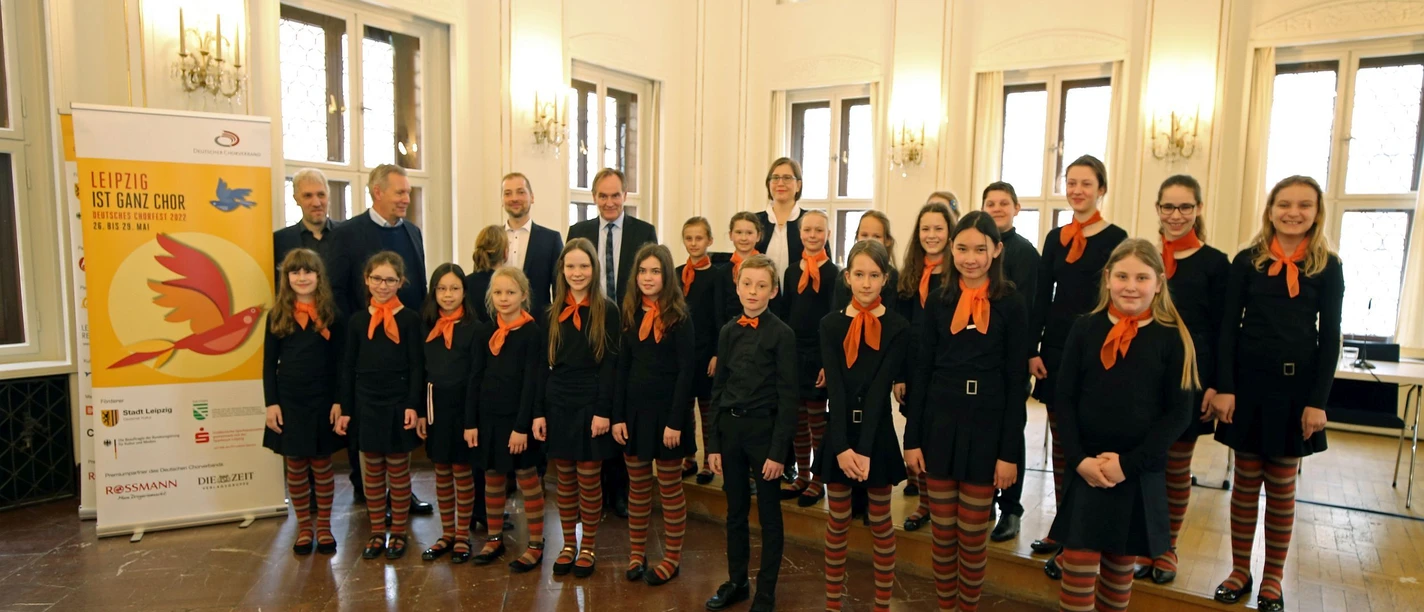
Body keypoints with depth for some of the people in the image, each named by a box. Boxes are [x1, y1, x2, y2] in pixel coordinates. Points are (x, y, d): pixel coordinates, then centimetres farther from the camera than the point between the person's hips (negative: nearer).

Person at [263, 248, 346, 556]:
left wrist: (338, 401, -7)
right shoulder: (278, 315, 1)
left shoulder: (330, 313, -2)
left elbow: (338, 362, -2)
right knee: (295, 465, 9)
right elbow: (269, 364, 2)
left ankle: (324, 525, 21)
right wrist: (271, 403, -4)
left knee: (321, 464, 8)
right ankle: (304, 526, 23)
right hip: (288, 401, 1)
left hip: (322, 400, -1)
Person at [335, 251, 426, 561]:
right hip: (366, 404, 3)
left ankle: (398, 533, 21)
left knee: (398, 470, 8)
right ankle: (377, 533, 25)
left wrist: (413, 405, -13)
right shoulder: (358, 320, 4)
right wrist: (345, 409, 3)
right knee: (372, 471, 12)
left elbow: (417, 366, -6)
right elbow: (348, 367, 6)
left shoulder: (409, 319, -4)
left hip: (398, 404, -3)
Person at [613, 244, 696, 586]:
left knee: (669, 488, 7)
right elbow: (622, 368, 7)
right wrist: (617, 416, 1)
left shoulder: (678, 317, -9)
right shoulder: (631, 315, 6)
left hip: (666, 411, -5)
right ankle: (637, 554, 26)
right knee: (637, 485, 13)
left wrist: (675, 421, -17)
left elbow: (686, 371, -12)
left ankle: (672, 558, 20)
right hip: (634, 410, 5)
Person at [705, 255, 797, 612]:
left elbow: (787, 396, -10)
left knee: (768, 515, 7)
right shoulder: (729, 332, 5)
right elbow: (718, 388, 8)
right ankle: (736, 581, 32)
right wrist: (713, 443, 5)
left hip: (764, 428, -4)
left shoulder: (782, 334, -9)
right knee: (735, 511, 16)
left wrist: (778, 450, -13)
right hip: (729, 426, 5)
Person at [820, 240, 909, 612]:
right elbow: (835, 389, -9)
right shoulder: (831, 324, -1)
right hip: (838, 436, 1)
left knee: (881, 524, 11)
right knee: (837, 523, 12)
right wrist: (842, 446, -18)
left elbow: (879, 391, -13)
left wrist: (864, 450, -20)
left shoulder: (898, 328, -5)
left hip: (878, 436, -1)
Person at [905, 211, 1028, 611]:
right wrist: (912, 438, -1)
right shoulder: (938, 301, 3)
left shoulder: (1011, 305, -3)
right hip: (939, 423, 2)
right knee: (942, 531, 11)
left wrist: (1010, 450, -7)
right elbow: (922, 371, 3)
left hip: (986, 426, -2)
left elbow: (1016, 382, -4)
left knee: (973, 535, 9)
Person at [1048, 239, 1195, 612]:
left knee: (1120, 567, 14)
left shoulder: (1172, 338, -3)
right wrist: (1079, 458, -12)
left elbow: (1179, 413, -5)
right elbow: (1064, 398, 0)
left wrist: (1129, 463, -13)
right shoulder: (1085, 329, 0)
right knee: (1078, 568, 0)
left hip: (1140, 475, 0)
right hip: (1086, 470, 0)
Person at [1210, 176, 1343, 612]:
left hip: (1296, 386, 0)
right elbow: (1229, 327, 0)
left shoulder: (1328, 266, 1)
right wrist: (1224, 388, -7)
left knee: (1282, 485, 8)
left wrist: (1318, 400, -6)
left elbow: (1330, 337, 0)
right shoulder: (1247, 261, 1)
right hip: (1249, 380, 0)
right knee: (1246, 480, 8)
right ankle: (1240, 571, 20)